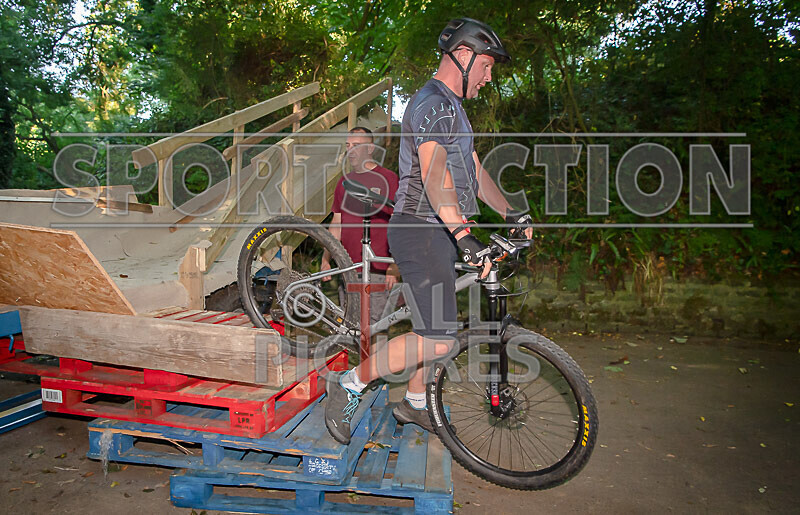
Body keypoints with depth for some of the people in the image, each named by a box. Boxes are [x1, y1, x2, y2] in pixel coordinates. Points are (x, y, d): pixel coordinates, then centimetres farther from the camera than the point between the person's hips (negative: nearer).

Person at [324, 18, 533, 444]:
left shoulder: (452, 108, 22)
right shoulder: (433, 103, -13)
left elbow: (474, 171, 22)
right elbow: (434, 173, -29)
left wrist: (509, 212, 11)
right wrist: (464, 235, -40)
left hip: (441, 233, 10)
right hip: (421, 232, -10)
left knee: (435, 328, 16)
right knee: (439, 339, -13)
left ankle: (415, 404, 33)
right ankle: (349, 385, -1)